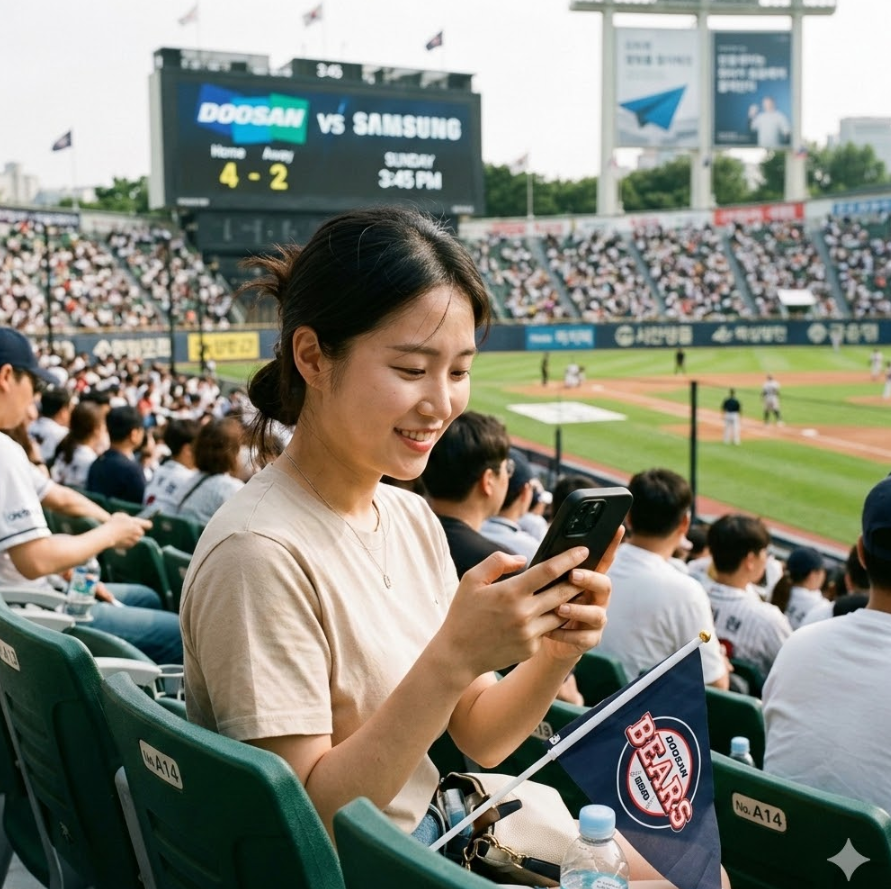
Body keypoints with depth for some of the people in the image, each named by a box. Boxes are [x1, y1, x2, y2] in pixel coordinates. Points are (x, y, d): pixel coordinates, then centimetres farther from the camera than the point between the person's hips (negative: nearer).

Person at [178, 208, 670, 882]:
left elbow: (479, 738, 4)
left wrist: (555, 654, -16)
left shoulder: (412, 517, 1)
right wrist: (453, 657, -31)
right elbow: (305, 821, -22)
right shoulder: (260, 554, -24)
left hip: (429, 834, 7)